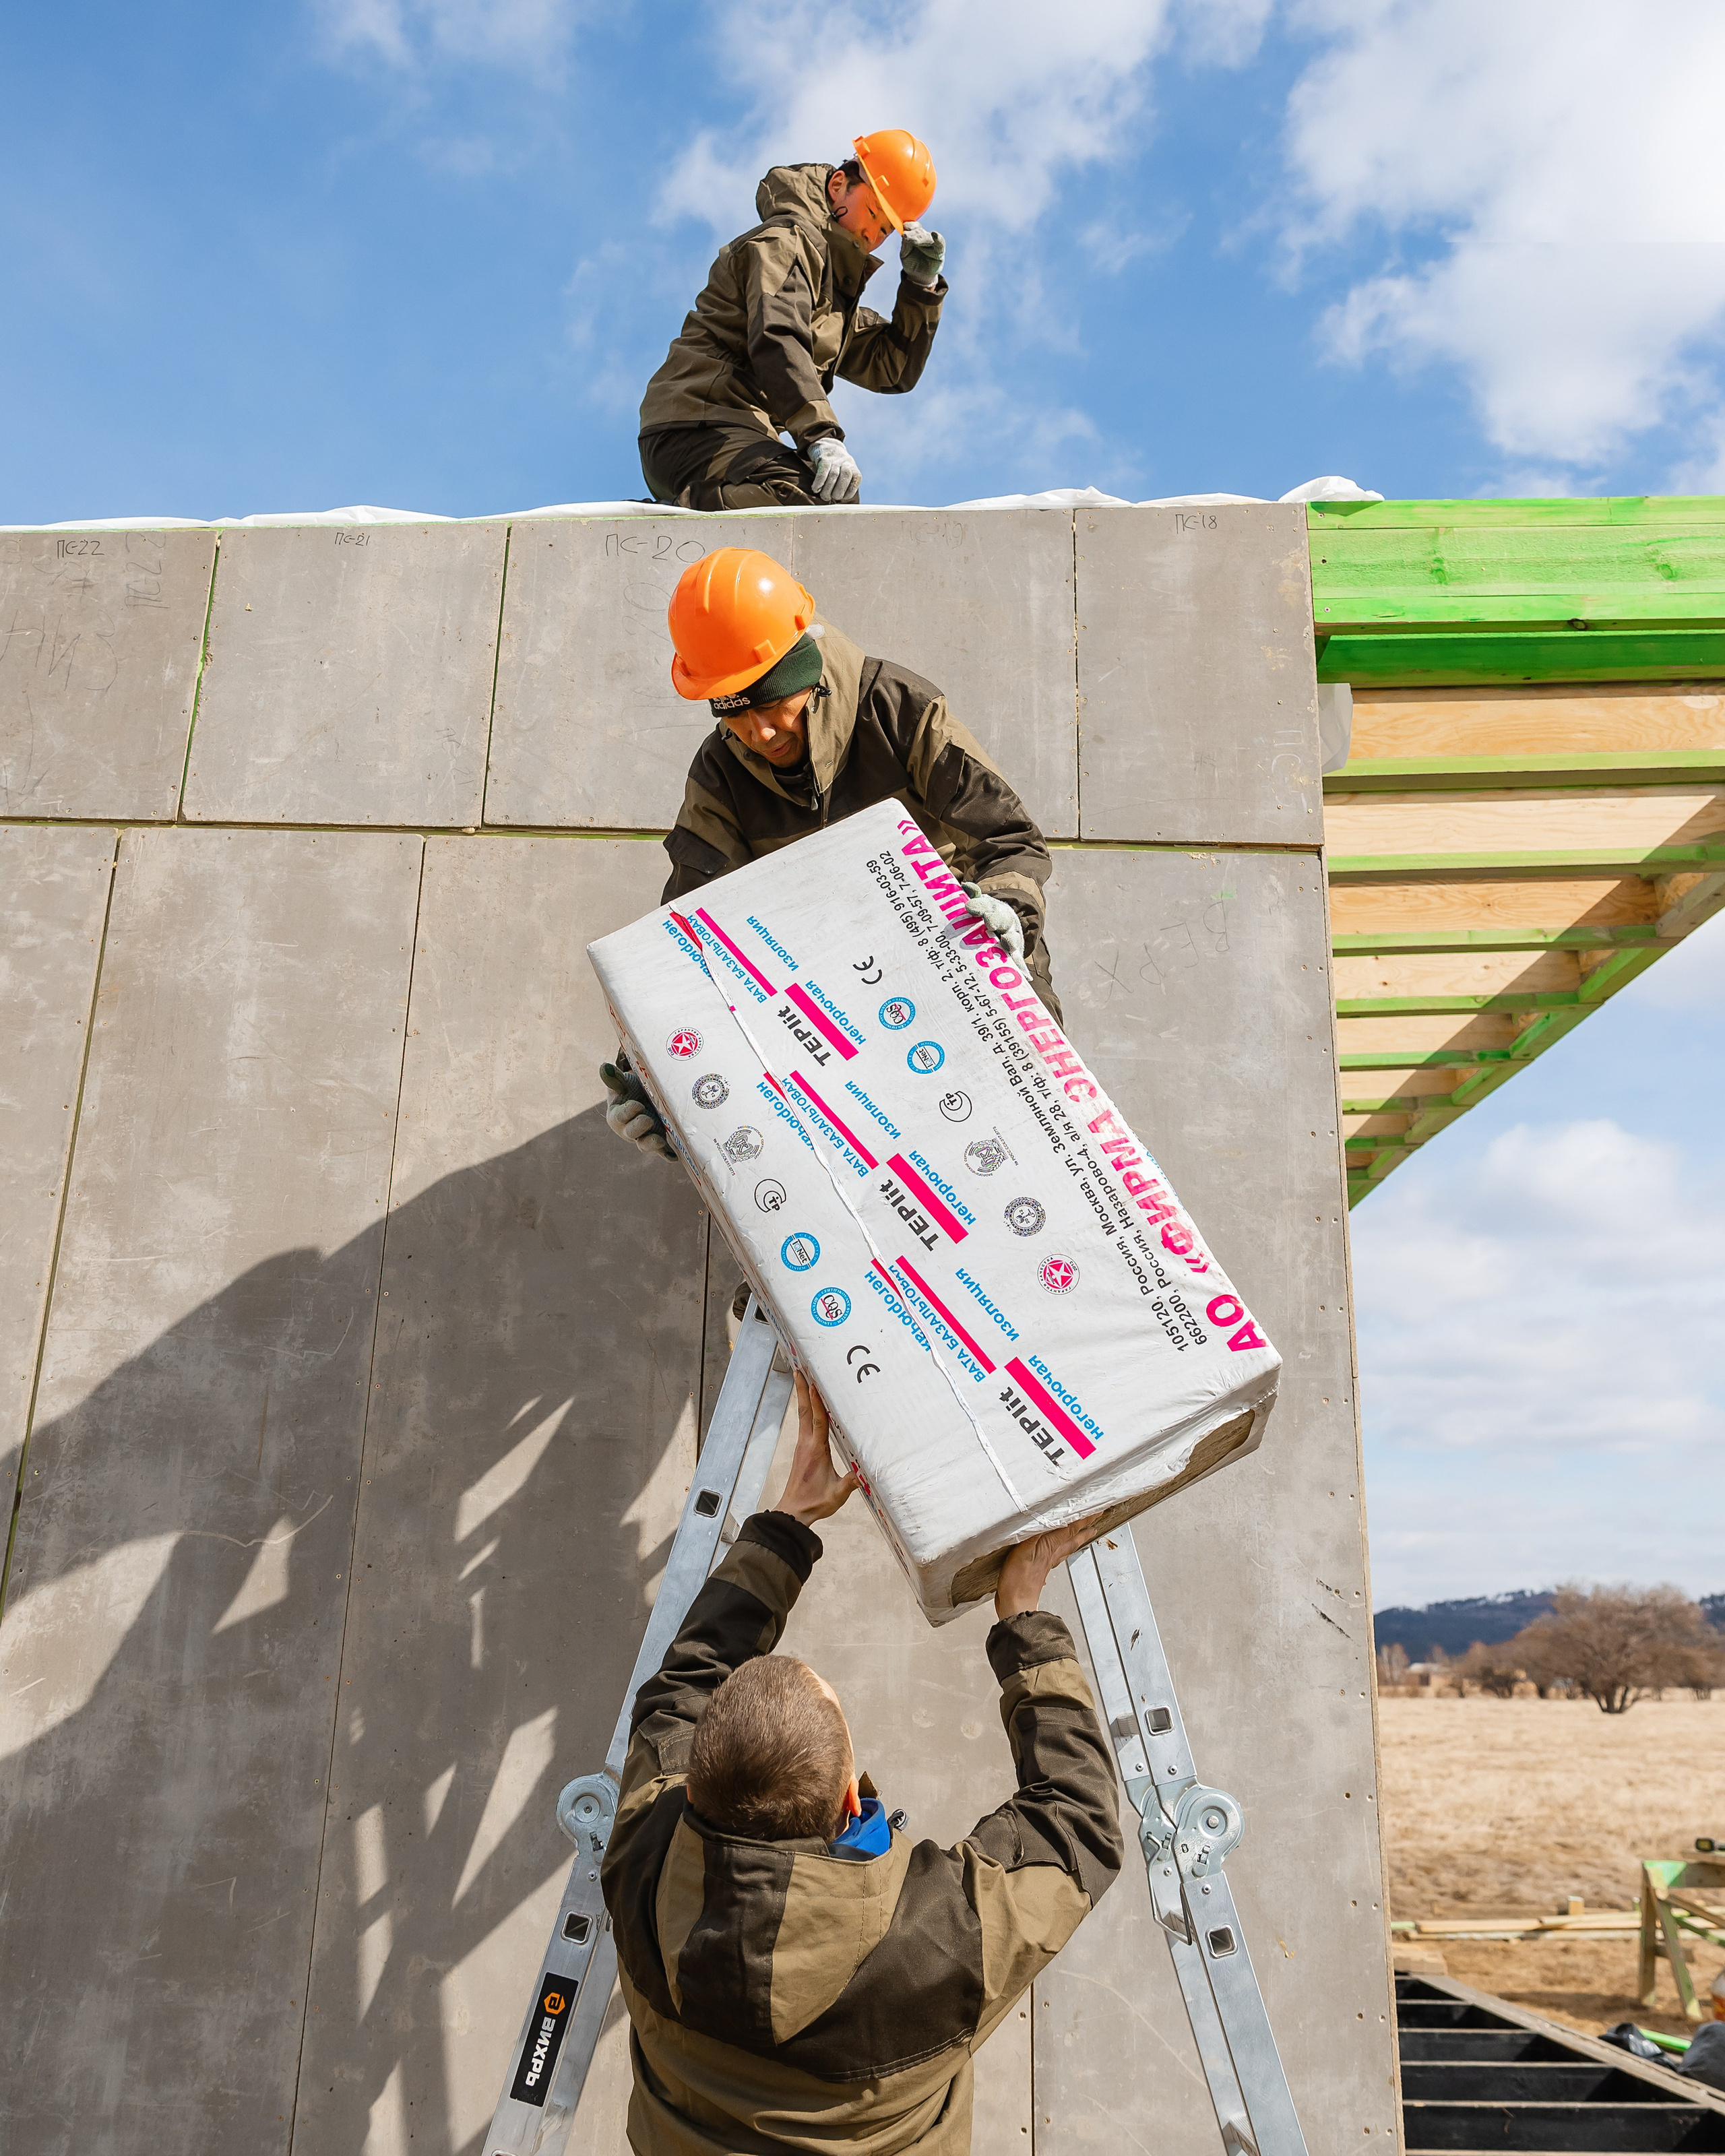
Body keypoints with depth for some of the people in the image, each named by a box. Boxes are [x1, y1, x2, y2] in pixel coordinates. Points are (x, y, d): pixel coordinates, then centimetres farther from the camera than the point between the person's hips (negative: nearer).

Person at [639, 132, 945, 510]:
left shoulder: (836, 290, 30)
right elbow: (776, 339, -17)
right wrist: (822, 436, -29)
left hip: (743, 437, 9)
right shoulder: (788, 240, 2)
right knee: (833, 500, -31)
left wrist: (921, 285, 15)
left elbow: (893, 371, 29)